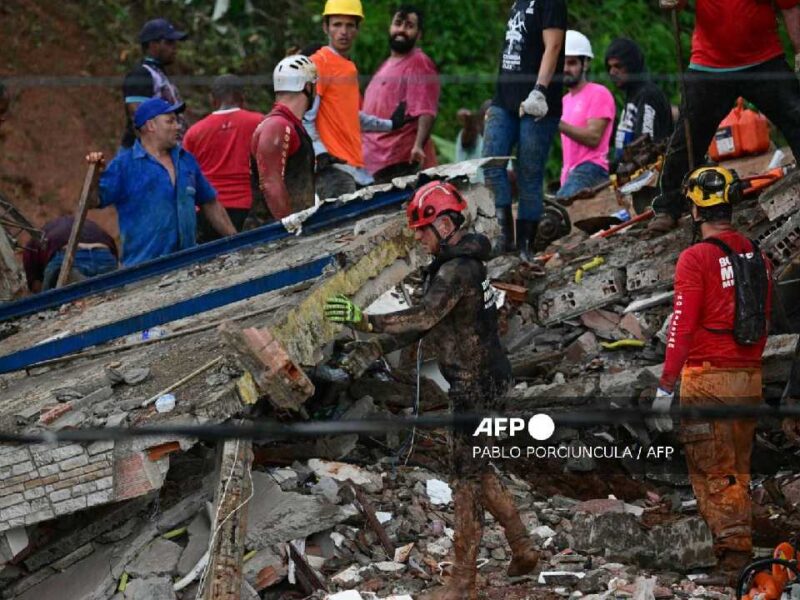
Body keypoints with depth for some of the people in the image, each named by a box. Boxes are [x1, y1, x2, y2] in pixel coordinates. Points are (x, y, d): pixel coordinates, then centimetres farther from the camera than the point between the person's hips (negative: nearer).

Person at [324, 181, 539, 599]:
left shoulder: (457, 270, -21)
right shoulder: (457, 263, 12)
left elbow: (424, 316, -36)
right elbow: (422, 325, 14)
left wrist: (365, 321, -43)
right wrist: (371, 351, 6)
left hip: (476, 384, -10)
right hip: (479, 378, 10)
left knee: (467, 477, -5)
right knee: (476, 470, 19)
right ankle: (522, 550, 29)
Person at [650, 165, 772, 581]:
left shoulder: (696, 258, -12)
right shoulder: (757, 257, 8)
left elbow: (683, 326, -15)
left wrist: (665, 388, -12)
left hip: (706, 378, -6)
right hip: (749, 380, 6)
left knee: (712, 471, 0)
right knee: (739, 470, 15)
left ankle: (732, 548, -7)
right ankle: (741, 544, 18)